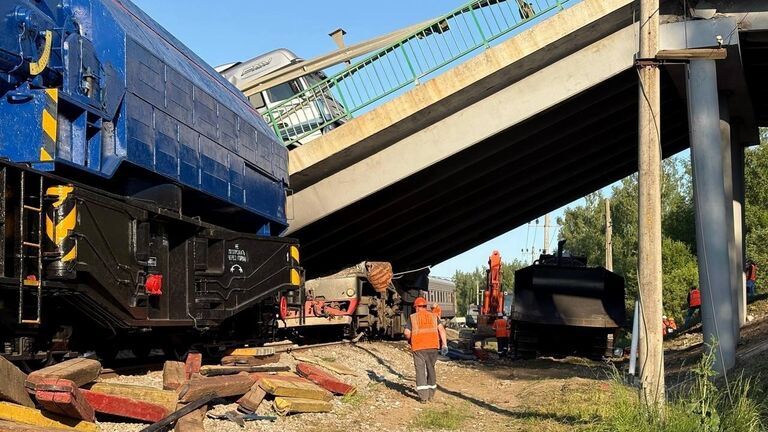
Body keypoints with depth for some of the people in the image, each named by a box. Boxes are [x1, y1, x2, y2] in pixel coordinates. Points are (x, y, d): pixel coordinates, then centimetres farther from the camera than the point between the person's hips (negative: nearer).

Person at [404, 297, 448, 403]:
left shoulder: (412, 318, 7)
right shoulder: (433, 316, 13)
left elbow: (407, 333, 0)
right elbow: (441, 329, -1)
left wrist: (410, 340, 21)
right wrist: (444, 345, -3)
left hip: (418, 347, -2)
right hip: (432, 346, 2)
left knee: (420, 369, 0)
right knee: (431, 368, 16)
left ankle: (423, 396, -10)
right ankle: (431, 394, 22)